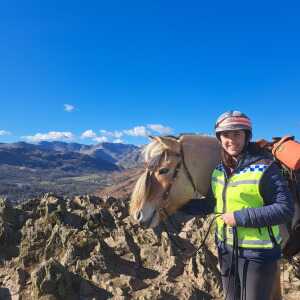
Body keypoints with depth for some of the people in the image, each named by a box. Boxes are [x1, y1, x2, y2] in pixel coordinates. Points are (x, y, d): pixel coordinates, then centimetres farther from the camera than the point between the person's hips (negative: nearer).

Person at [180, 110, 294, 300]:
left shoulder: (264, 168, -18)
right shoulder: (219, 170, 1)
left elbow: (286, 210, -21)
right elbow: (212, 204, 11)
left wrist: (241, 217, -26)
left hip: (258, 252, -6)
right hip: (226, 249, 6)